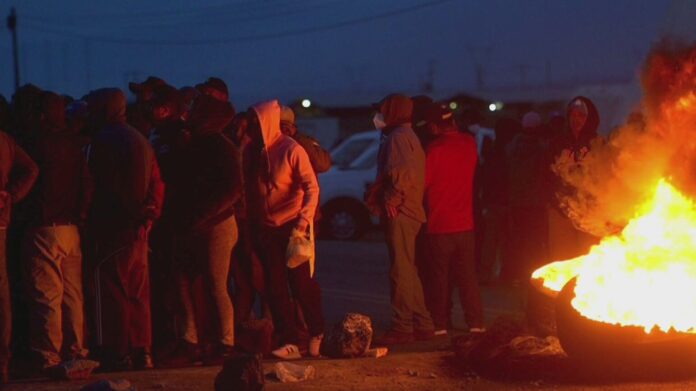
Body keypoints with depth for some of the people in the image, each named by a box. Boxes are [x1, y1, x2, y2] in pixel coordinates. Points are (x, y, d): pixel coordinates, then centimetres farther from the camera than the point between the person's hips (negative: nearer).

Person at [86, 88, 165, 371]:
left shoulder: (103, 140, -9)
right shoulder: (141, 140, 14)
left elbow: (99, 187, -10)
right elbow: (157, 185, 10)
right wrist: (150, 213, 3)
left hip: (112, 227, -7)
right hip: (139, 229, 7)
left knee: (112, 293, -4)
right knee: (138, 292, 11)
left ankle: (118, 354, -5)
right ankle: (142, 352, 11)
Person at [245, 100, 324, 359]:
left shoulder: (291, 150, -10)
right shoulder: (251, 152, 4)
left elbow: (312, 188, -11)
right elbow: (249, 191, 11)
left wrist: (303, 222, -19)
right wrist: (251, 222, 4)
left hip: (292, 228, -5)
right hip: (265, 229, 5)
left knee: (302, 284, 1)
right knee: (275, 287, 1)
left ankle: (317, 335, 20)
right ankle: (290, 342, 5)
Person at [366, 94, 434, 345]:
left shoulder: (398, 137, -11)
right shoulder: (406, 136, 22)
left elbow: (404, 173, -25)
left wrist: (391, 200, -16)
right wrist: (377, 194, 15)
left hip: (399, 214, -11)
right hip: (409, 212, 11)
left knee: (401, 271, -9)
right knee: (408, 271, 14)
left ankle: (402, 327, -9)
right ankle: (421, 324, 18)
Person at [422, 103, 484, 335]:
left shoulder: (434, 149, -15)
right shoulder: (469, 144, 0)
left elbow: (422, 183, -11)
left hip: (438, 225, -4)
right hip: (465, 223, 4)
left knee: (439, 277, 5)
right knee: (467, 276, 10)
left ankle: (439, 325, 7)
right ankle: (475, 323, 8)